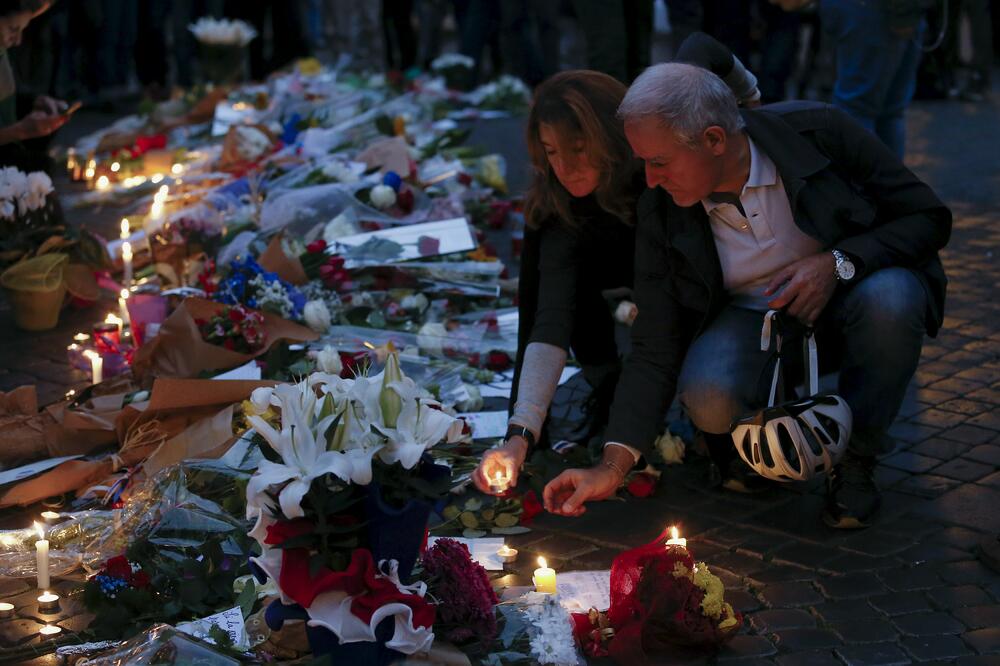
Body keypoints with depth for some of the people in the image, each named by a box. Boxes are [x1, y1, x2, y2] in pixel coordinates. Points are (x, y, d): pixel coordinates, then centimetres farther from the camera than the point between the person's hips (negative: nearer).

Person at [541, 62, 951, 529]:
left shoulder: (819, 132, -21)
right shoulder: (661, 212, -14)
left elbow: (929, 217, -12)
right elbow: (656, 351, -12)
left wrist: (839, 262, -29)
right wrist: (614, 466, -20)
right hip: (751, 315, 1)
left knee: (890, 296, -36)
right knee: (707, 394, -32)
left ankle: (855, 460, -11)